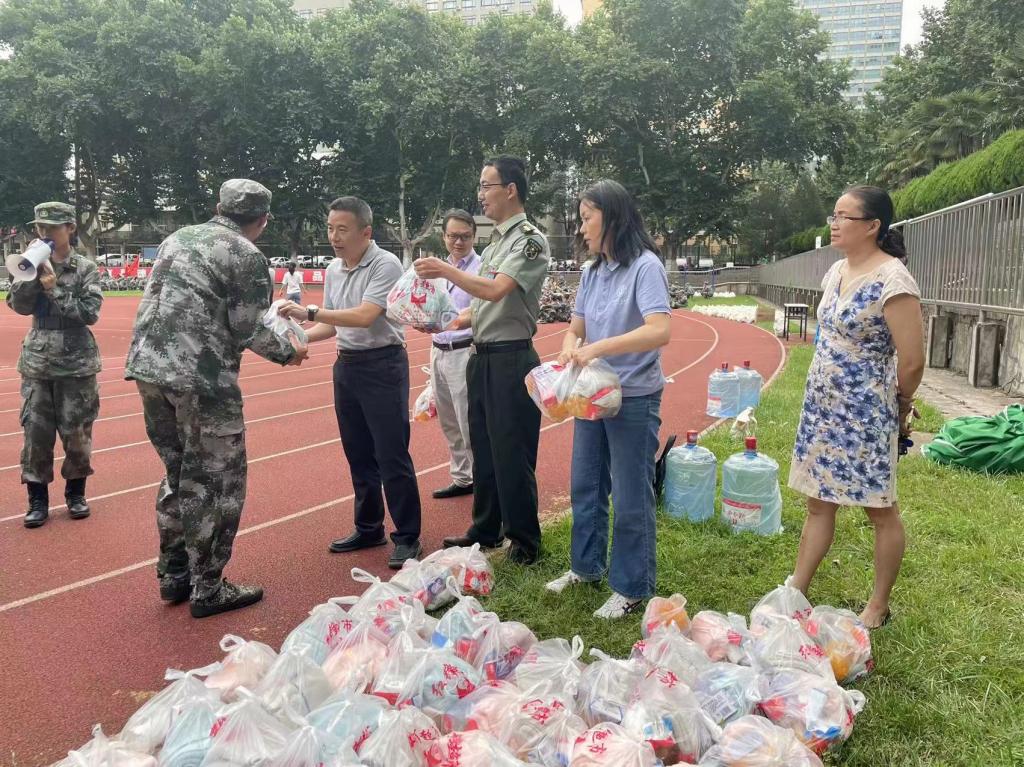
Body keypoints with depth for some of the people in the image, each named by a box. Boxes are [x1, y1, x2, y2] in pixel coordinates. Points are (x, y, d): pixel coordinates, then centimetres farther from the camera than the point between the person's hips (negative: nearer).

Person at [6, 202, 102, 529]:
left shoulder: (85, 268, -3)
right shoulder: (34, 265, 6)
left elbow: (90, 312, -12)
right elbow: (18, 305, -4)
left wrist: (54, 289, -16)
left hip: (76, 364, -2)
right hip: (37, 363, 2)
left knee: (76, 431, 5)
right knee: (35, 432, 3)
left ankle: (76, 492, 23)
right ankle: (38, 499, 14)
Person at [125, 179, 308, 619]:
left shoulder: (178, 239, 17)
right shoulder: (247, 256, -5)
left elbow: (159, 303, 20)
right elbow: (245, 331, -7)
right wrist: (287, 352, 9)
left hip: (149, 367, 8)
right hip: (202, 378, -8)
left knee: (178, 474, 20)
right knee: (217, 482, 5)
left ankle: (173, 577, 29)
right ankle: (207, 589, 13)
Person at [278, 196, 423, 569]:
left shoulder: (385, 265, -14)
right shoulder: (333, 269, 10)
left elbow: (364, 316, -25)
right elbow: (333, 325, 15)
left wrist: (310, 312, -26)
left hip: (382, 365, -8)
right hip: (346, 365, 8)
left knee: (391, 455, -5)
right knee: (358, 454, 14)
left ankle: (407, 537, 6)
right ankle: (369, 529, 27)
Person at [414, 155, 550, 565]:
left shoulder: (530, 240, -12)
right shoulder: (495, 240, 16)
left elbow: (495, 291, -24)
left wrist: (445, 269, -15)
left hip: (511, 360, -9)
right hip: (481, 357, 9)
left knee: (511, 454, -1)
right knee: (483, 449, 17)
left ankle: (525, 542, 14)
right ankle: (486, 530, 31)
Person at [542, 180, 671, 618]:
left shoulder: (645, 266, -14)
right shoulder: (591, 272, 7)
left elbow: (660, 331, -27)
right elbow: (575, 330, 9)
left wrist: (597, 348, -31)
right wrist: (569, 353, -14)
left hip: (634, 400, -7)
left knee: (630, 499, 4)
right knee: (585, 487, 18)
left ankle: (632, 587, 20)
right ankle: (587, 566, 37)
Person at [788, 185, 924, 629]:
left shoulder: (892, 280, -19)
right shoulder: (836, 271, 8)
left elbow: (912, 361, -18)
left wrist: (899, 408, -2)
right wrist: (820, 397, 14)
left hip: (864, 414, -8)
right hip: (822, 407, 8)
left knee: (880, 510, 9)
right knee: (818, 504, 15)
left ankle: (878, 607, 24)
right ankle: (796, 593, 25)